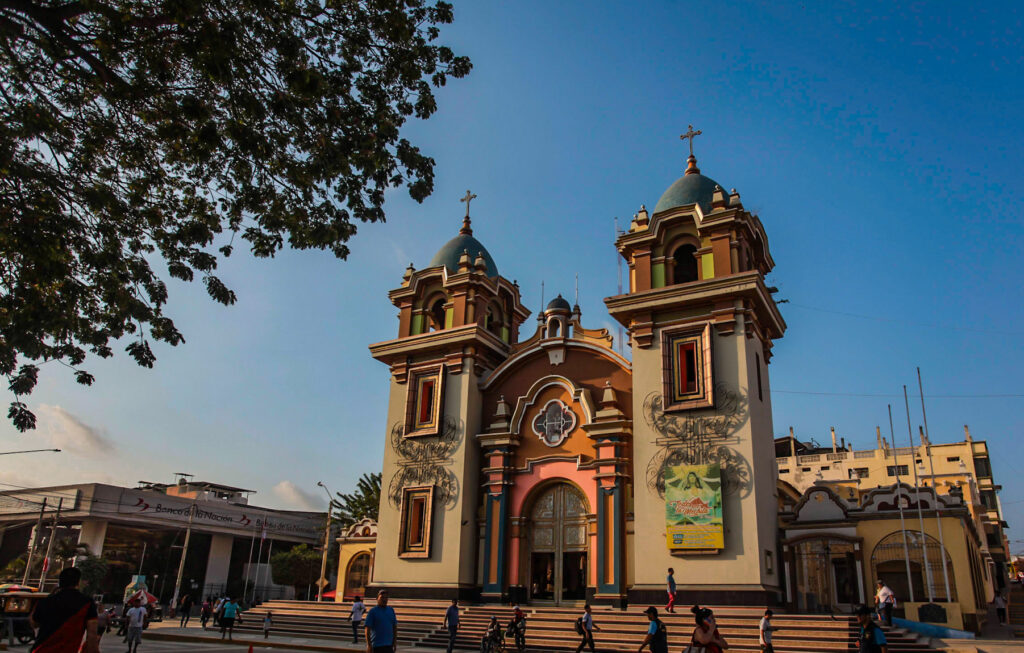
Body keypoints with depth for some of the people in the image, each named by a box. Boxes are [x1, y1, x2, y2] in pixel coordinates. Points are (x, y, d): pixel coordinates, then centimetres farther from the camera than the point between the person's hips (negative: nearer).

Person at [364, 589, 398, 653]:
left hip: (389, 645, 4)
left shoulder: (391, 610, 10)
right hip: (377, 645, -4)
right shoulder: (373, 611, -5)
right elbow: (368, 629, -8)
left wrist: (395, 642, 8)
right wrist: (369, 645, -13)